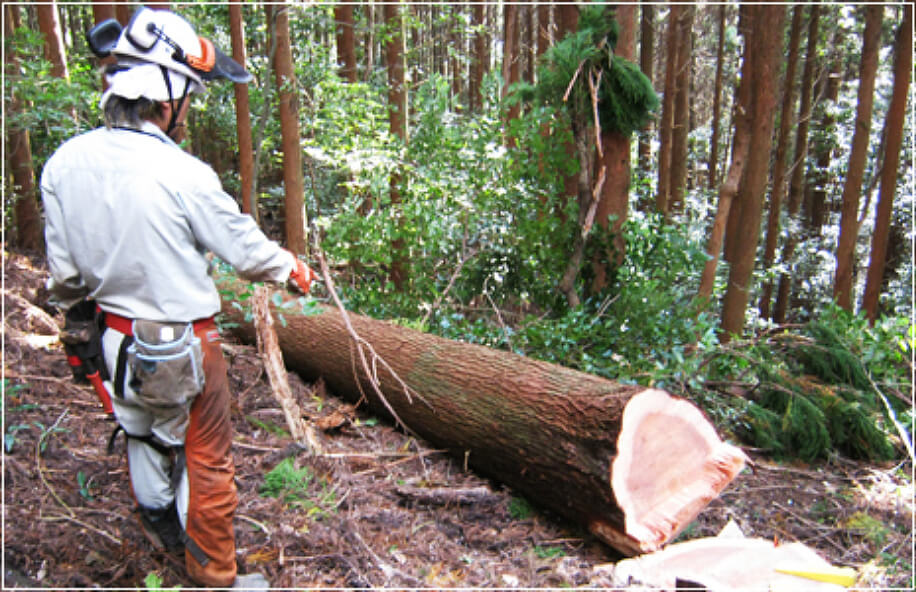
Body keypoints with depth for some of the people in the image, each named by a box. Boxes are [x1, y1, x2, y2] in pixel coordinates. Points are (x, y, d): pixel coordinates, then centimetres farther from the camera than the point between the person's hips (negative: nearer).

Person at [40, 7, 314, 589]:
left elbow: (66, 273, 1)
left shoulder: (62, 165, -8)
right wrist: (293, 270, 6)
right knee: (206, 460, 12)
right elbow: (247, 249, -14)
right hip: (183, 345, -6)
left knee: (143, 434, 28)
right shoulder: (184, 174, -26)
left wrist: (74, 312, 21)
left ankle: (159, 522, 54)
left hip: (116, 339, 6)